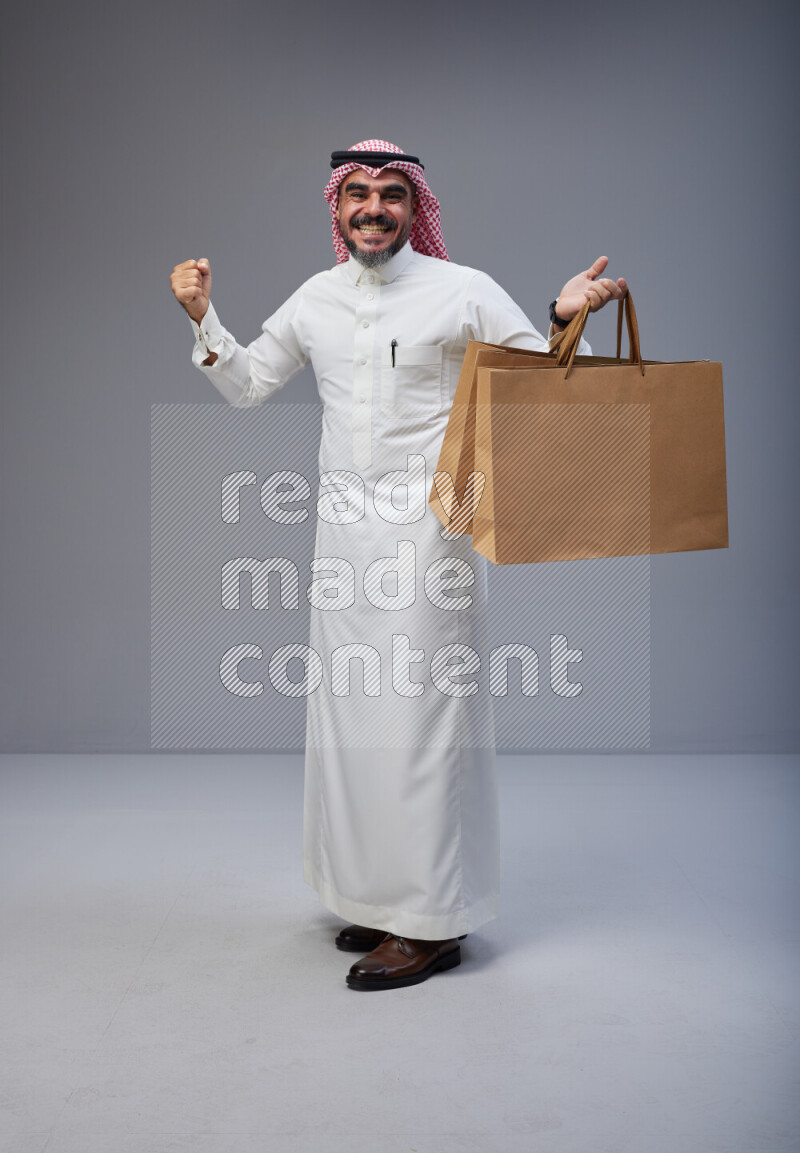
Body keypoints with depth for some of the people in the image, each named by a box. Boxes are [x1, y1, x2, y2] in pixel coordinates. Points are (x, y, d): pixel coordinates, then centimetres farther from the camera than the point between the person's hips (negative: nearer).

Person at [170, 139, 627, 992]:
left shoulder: (463, 291, -1)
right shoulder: (315, 299, 13)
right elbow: (245, 385, 21)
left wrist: (565, 317, -17)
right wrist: (202, 317, 8)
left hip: (428, 528, -5)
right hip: (344, 528, 6)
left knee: (420, 709, -5)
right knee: (350, 709, 10)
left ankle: (434, 920, 6)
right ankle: (379, 896, 25)